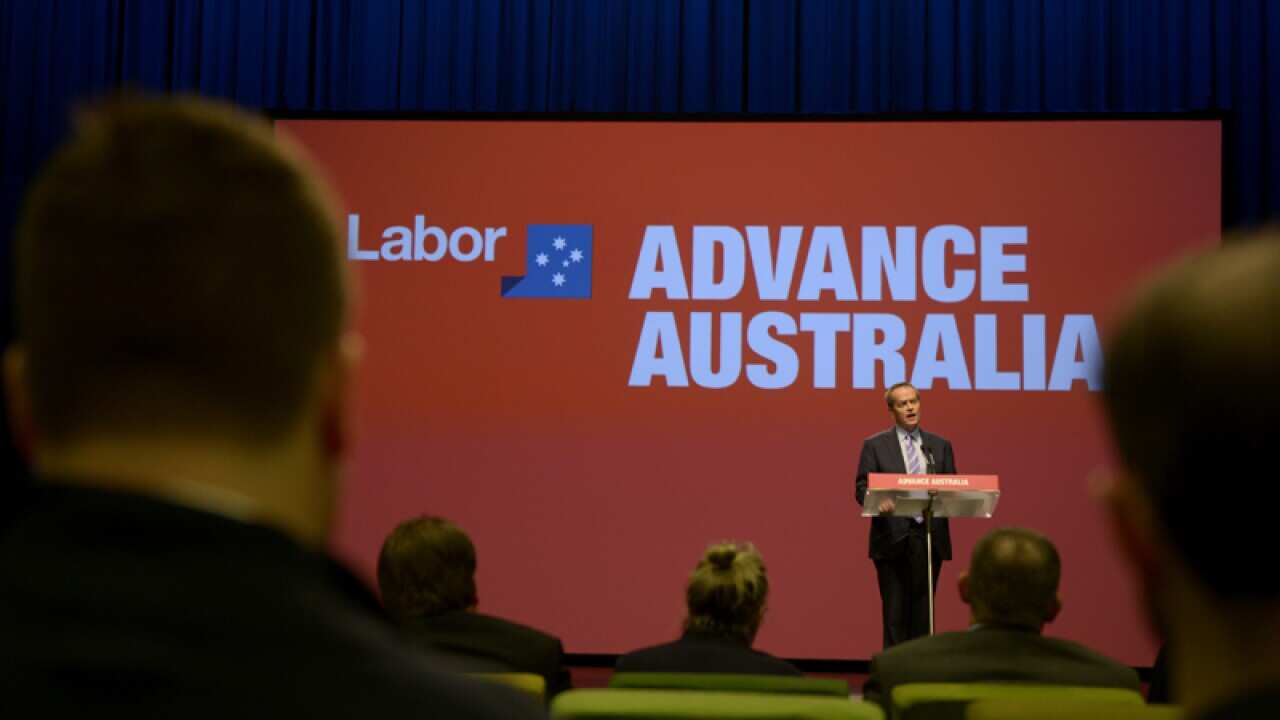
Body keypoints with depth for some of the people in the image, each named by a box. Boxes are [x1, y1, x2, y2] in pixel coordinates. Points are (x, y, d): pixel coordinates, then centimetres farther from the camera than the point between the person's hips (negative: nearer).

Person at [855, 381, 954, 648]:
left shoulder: (940, 445, 12)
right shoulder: (875, 445, 3)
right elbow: (862, 488, -3)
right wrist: (878, 501, -24)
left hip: (930, 538, 3)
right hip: (893, 538, -3)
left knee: (923, 611, 6)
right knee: (895, 612, 0)